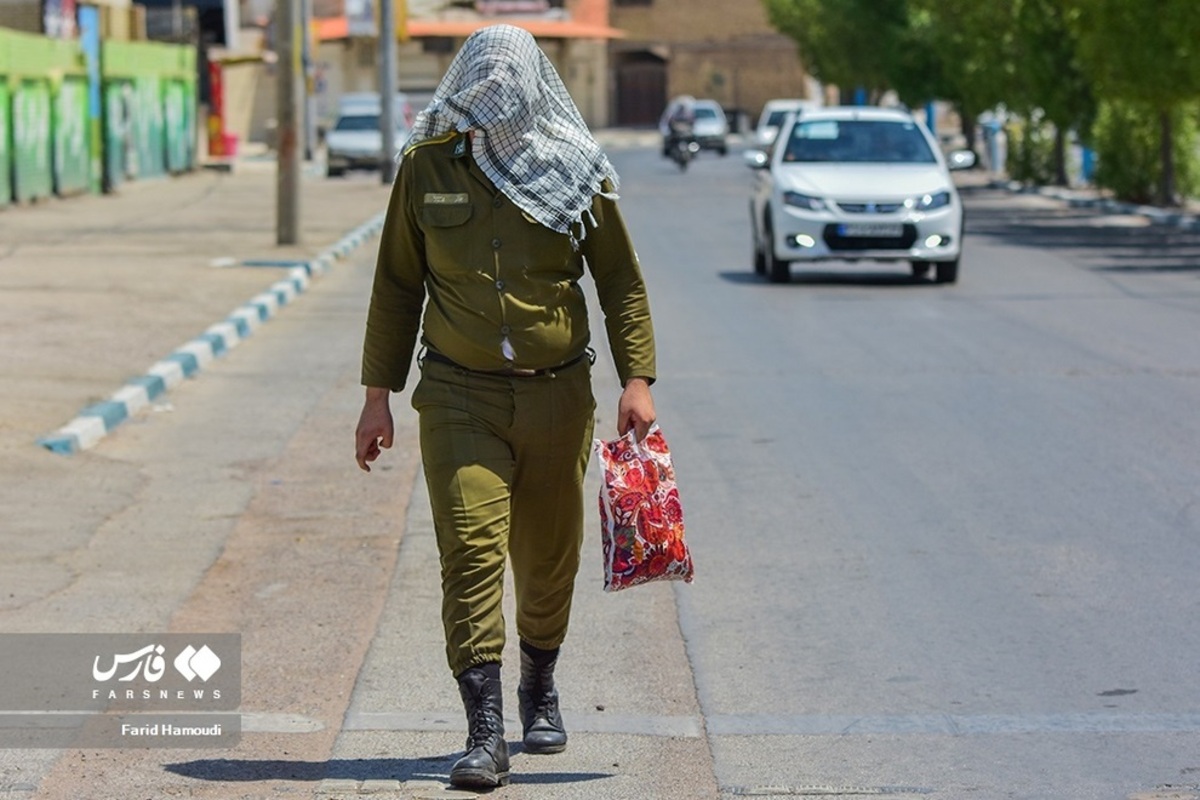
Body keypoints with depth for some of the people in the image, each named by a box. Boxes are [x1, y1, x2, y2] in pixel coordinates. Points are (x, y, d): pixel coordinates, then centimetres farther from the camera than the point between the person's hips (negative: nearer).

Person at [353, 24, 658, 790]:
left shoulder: (575, 172, -1)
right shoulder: (427, 166, 0)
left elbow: (621, 282, 4)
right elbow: (397, 286, 7)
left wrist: (637, 380, -6)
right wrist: (379, 395, 5)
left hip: (558, 395, 1)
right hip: (459, 396, -1)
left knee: (549, 559, 12)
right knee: (471, 552, -13)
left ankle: (540, 691, 37)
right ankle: (486, 734, -13)